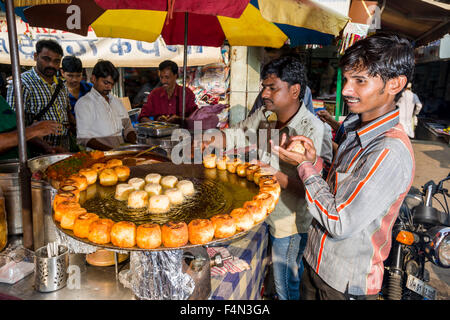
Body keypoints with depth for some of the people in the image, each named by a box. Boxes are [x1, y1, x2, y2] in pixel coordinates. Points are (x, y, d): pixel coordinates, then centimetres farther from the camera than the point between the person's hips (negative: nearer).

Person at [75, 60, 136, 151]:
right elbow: (83, 138, -10)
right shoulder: (83, 103, 0)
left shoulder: (116, 101, 21)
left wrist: (133, 144, -4)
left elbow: (127, 127, 18)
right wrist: (110, 150, -23)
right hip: (100, 154, -5)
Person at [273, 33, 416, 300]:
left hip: (346, 284, -7)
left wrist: (304, 167, -18)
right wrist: (314, 161, -9)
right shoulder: (354, 130, 1)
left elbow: (340, 224, -27)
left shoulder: (391, 152, -28)